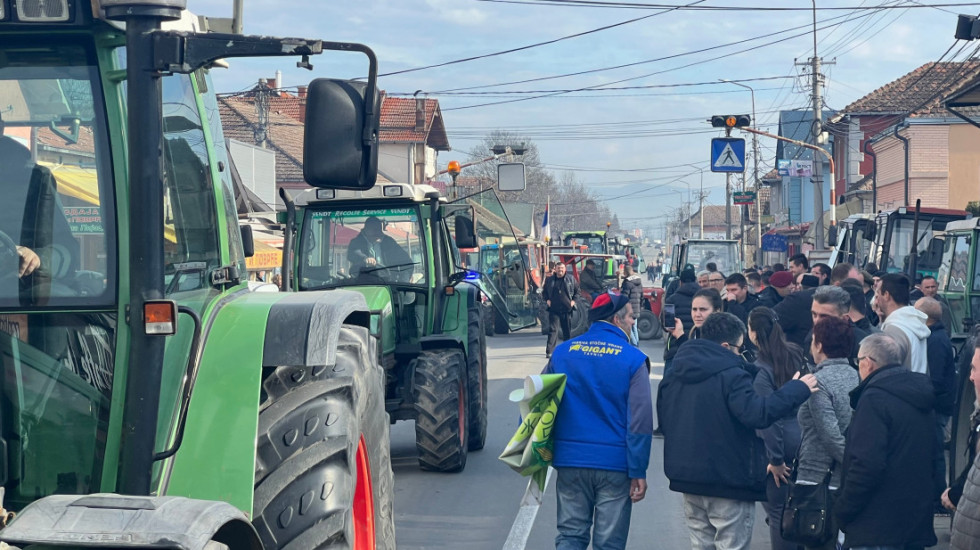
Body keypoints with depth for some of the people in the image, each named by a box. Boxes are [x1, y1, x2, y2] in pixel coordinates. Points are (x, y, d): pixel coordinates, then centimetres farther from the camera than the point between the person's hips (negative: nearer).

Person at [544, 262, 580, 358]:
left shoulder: (571, 279, 6)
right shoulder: (549, 280, 7)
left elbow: (577, 291, 14)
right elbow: (544, 292, 16)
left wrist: (573, 300, 0)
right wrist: (547, 300, -1)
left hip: (567, 309, 1)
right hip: (554, 310, -1)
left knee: (567, 331, 11)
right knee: (552, 329, -11)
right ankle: (549, 351, -14)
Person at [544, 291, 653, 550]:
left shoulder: (562, 352, 4)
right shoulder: (633, 359, -7)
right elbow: (640, 420, -11)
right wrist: (638, 472, -8)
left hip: (570, 461, 3)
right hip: (615, 464, -3)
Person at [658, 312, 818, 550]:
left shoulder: (673, 376, 8)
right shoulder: (731, 376, -17)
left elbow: (664, 421, 17)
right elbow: (758, 414, -29)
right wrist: (797, 389, -20)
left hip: (688, 477, 7)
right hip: (729, 480, -7)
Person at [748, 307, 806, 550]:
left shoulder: (760, 368, -17)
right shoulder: (796, 354, 2)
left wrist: (776, 459, -15)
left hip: (780, 443, -6)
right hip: (802, 439, 7)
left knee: (776, 511, 3)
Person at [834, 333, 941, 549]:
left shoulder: (874, 399, -15)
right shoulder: (922, 401, 14)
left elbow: (866, 465, -22)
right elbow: (935, 458, 20)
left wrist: (842, 512, -13)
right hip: (918, 524, 9)